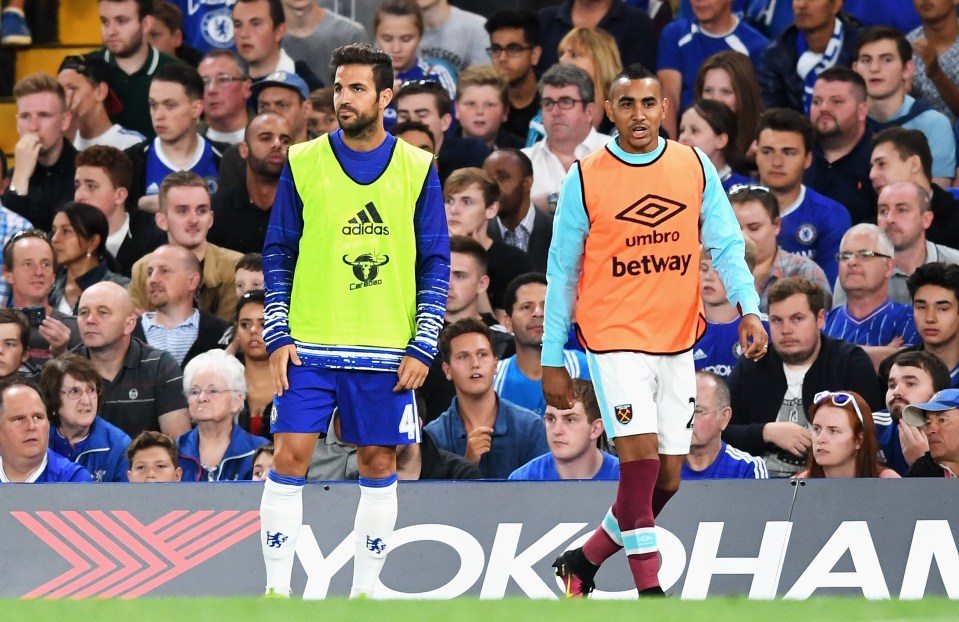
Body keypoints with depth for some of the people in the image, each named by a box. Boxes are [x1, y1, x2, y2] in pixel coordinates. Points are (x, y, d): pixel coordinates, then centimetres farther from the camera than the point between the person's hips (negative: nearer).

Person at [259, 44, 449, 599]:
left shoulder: (417, 169, 2)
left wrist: (424, 347, -3)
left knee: (379, 466, 4)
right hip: (309, 347, 0)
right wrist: (278, 337, -1)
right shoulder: (303, 163, 3)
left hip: (387, 351, 0)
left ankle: (365, 591, 14)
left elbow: (435, 264, 5)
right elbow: (279, 254, 7)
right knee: (290, 458, -6)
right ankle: (277, 590, 0)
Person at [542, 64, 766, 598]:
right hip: (615, 338, -4)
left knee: (667, 479, 6)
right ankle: (650, 593, -12)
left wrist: (749, 309, -17)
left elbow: (726, 244, 1)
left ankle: (584, 562, 26)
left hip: (677, 344, 4)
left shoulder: (696, 168, 2)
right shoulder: (585, 179, -4)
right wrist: (553, 361, 3)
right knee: (641, 458, -17)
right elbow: (562, 273, 2)